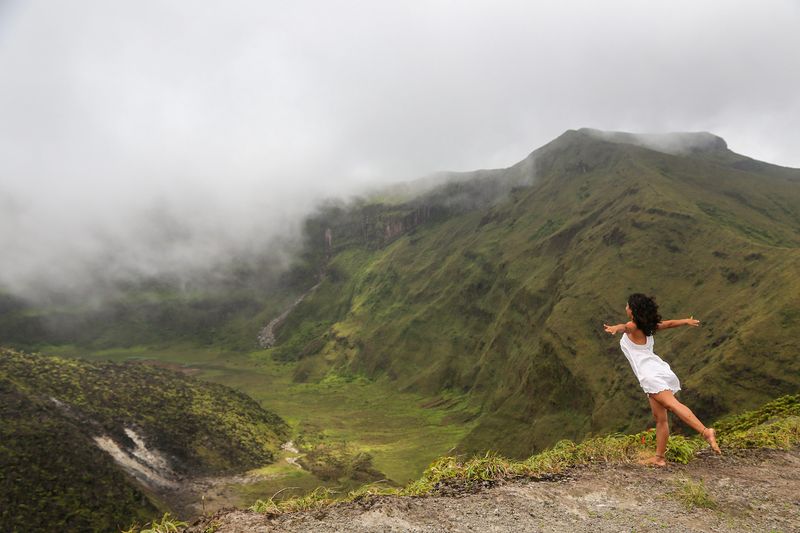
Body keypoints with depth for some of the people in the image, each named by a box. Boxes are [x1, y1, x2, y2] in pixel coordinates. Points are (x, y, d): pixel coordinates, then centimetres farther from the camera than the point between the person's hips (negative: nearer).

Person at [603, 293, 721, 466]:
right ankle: (659, 458, 9)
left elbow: (625, 326, -23)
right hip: (660, 370, 8)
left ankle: (705, 431, -35)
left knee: (672, 404, -22)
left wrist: (616, 328, -46)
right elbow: (669, 323, 34)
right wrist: (686, 321, 52)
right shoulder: (649, 326, 20)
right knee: (660, 417, 6)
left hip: (650, 374, -8)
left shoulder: (633, 327, -1)